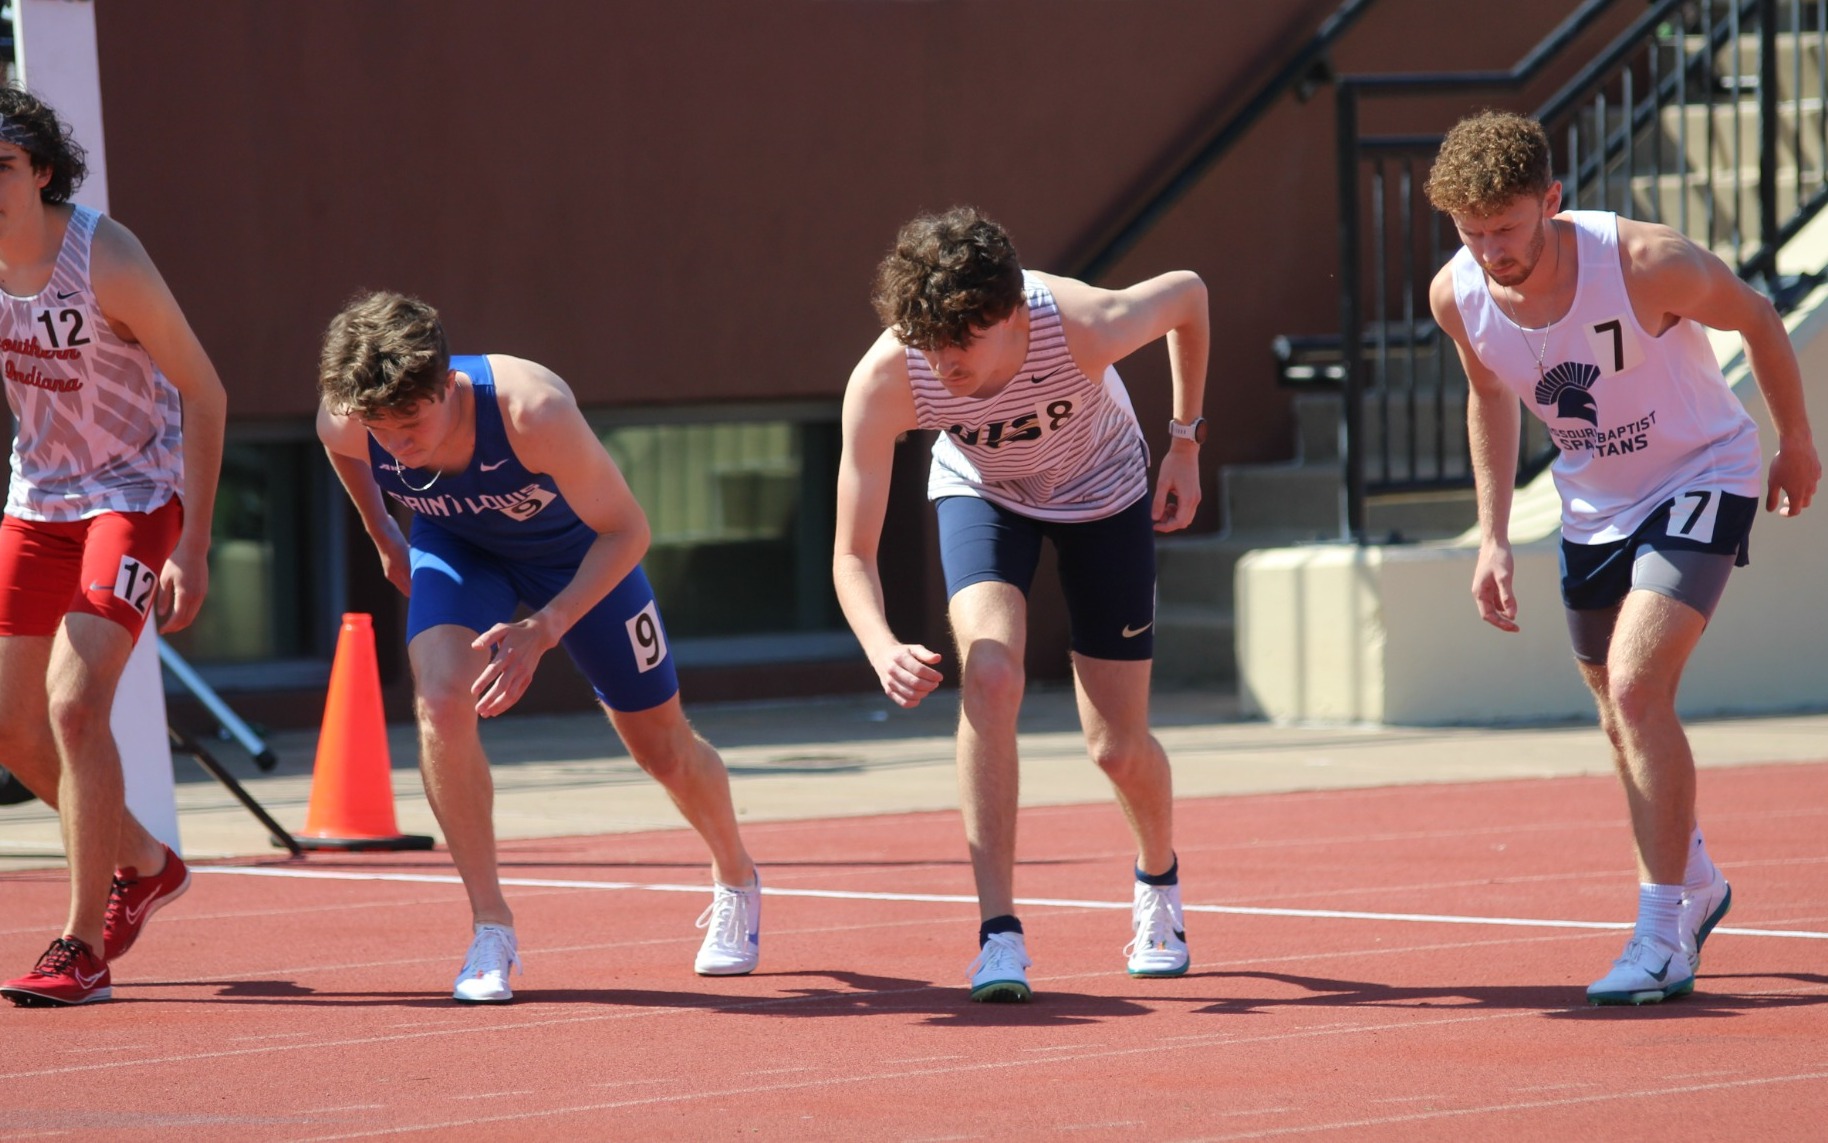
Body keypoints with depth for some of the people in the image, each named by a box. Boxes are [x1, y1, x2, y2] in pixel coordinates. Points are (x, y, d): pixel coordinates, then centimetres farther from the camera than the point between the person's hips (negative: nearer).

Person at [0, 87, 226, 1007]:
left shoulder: (106, 260, -23)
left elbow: (204, 393, -17)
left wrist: (193, 545, -21)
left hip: (134, 493, -7)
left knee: (74, 703, -21)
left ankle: (83, 950, -13)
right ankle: (145, 865, 35)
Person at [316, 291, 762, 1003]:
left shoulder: (533, 410, -44)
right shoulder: (344, 423, -32)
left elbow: (626, 531, -31)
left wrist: (543, 631, -39)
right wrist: (381, 535, 9)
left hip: (577, 550, -2)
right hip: (457, 544, 2)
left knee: (663, 748, 11)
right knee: (442, 703, -27)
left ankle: (736, 882, 43)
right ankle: (491, 927, -13)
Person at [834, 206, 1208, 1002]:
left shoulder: (1085, 326, -39)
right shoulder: (884, 382, -36)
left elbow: (1189, 294, -15)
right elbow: (853, 554, -29)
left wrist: (1185, 441, -7)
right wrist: (882, 648, -49)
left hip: (1102, 493, 0)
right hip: (983, 490, 0)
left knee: (1117, 747, 1)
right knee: (989, 676, -28)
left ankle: (1159, 877, 37)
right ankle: (999, 931, -21)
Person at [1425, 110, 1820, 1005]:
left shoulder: (1646, 263, -31)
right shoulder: (1457, 297, -16)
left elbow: (1756, 319, -10)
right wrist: (1493, 538, 4)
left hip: (1702, 479, -6)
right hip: (1595, 506, 6)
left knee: (1636, 690, -22)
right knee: (1624, 722, 13)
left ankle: (1665, 936, -14)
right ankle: (1695, 884, 40)